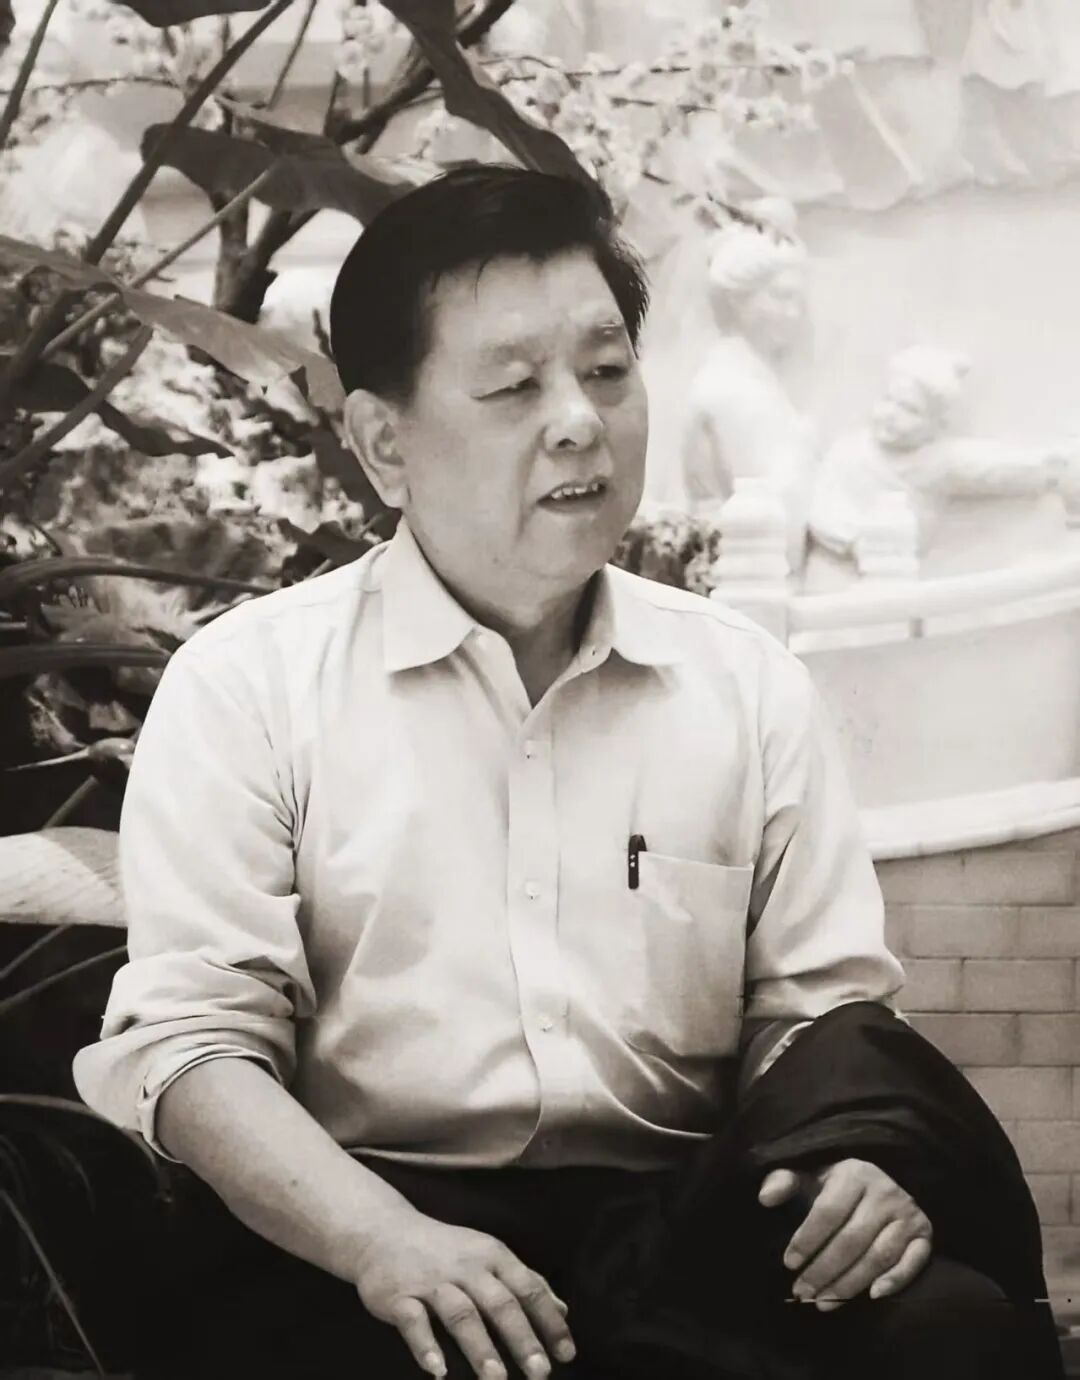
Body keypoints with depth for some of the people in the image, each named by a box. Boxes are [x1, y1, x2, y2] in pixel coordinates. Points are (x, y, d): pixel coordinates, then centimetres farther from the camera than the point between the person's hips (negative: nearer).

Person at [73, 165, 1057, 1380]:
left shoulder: (749, 684, 16)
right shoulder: (245, 684, 5)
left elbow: (820, 1003, 17)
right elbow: (195, 1037, -3)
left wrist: (854, 1161, -7)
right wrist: (385, 1241, -21)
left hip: (677, 1229, 4)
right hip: (352, 1243, -3)